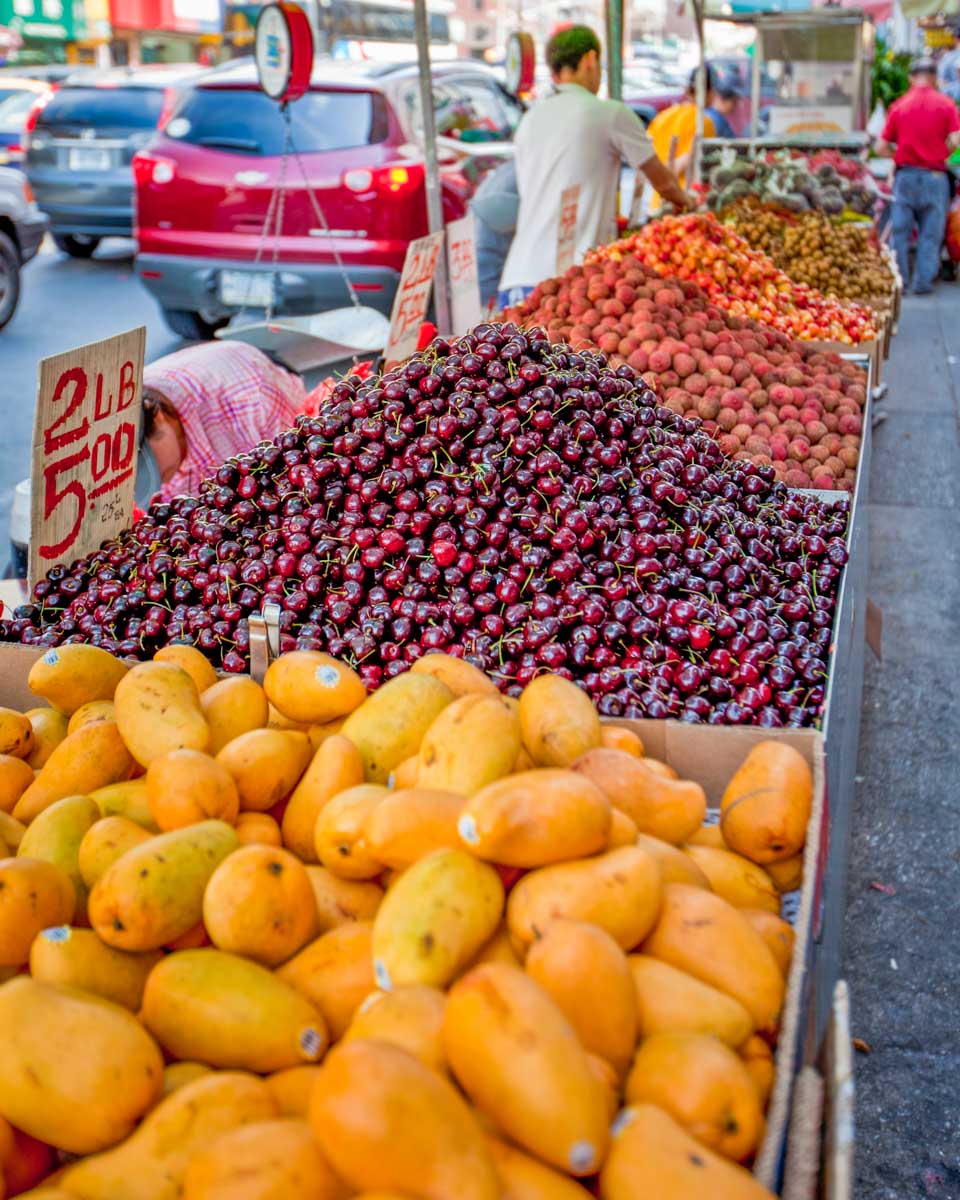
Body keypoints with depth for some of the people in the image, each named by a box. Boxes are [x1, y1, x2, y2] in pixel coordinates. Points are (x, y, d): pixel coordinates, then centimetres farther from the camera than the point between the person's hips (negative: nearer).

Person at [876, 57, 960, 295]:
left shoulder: (898, 106, 4)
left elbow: (881, 147, 0)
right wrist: (939, 155, 10)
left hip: (905, 175, 1)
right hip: (935, 177, -1)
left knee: (900, 232, 9)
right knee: (931, 234, 7)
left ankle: (899, 281, 11)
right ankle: (923, 281, 7)